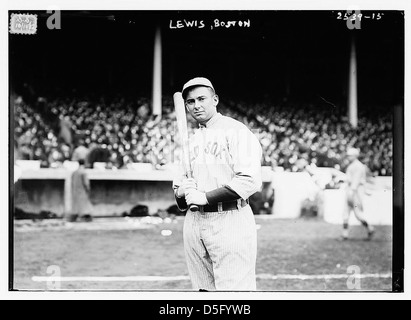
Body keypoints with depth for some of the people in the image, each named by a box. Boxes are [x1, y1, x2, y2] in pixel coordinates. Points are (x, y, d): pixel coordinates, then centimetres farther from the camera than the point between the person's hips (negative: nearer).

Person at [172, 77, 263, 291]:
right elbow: (178, 184, 24)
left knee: (235, 293, -11)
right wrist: (181, 191, -1)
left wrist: (205, 197, -16)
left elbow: (250, 181, -17)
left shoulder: (236, 131, -6)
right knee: (205, 290, 11)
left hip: (230, 219, -7)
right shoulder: (189, 140, 19)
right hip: (194, 221, 7)